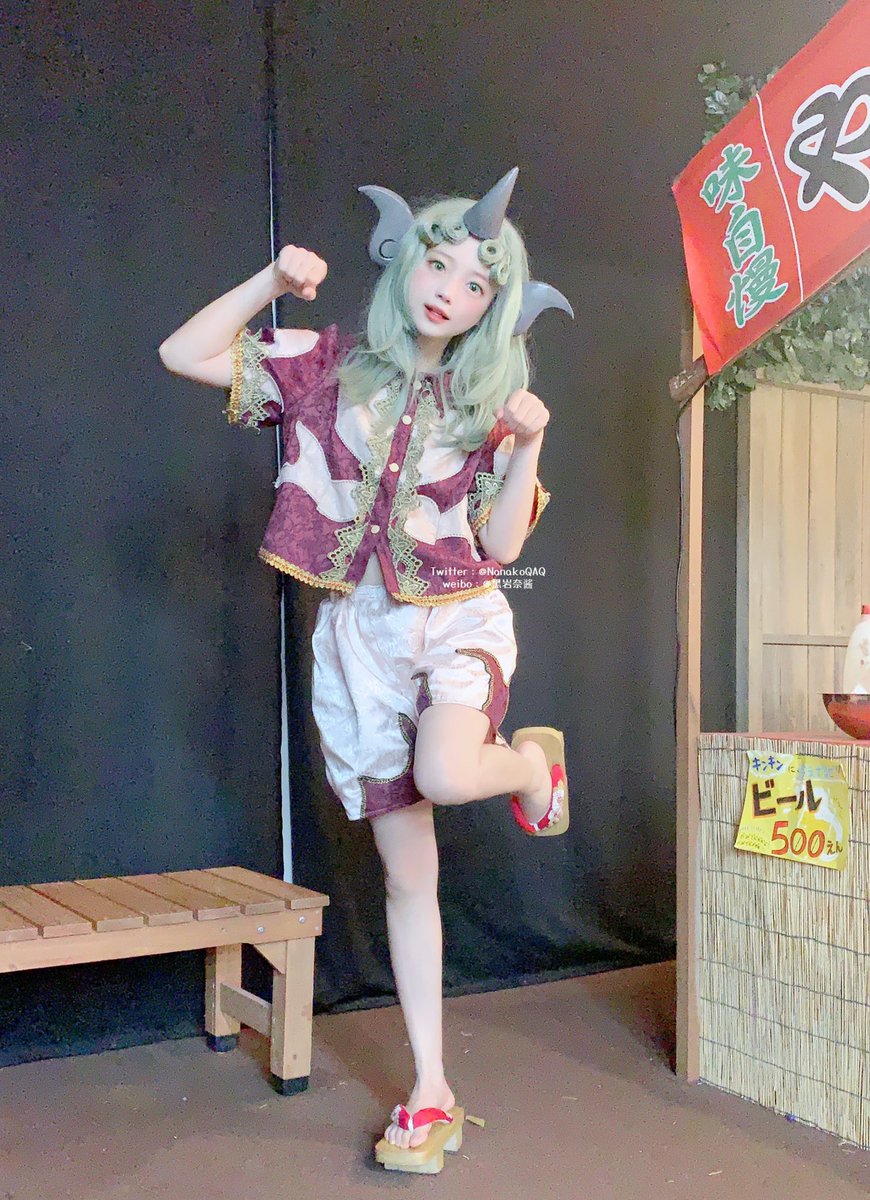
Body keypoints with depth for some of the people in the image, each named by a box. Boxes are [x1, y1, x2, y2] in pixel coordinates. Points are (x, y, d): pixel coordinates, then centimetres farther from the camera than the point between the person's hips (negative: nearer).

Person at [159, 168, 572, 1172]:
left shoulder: (486, 403, 2)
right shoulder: (329, 365, 2)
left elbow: (500, 545, -1)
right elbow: (184, 354, -1)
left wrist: (525, 449, -13)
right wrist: (272, 282, -8)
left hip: (458, 619, -1)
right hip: (359, 630, 1)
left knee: (445, 776, -35)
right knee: (407, 872, 4)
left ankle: (532, 758, 4)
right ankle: (429, 1093, 19)